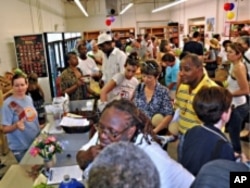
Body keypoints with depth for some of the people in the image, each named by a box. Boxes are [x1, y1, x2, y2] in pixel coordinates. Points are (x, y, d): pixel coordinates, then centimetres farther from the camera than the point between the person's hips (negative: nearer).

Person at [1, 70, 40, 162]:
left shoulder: (29, 98, 1)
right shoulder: (8, 104, -18)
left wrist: (39, 127, 8)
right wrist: (16, 126, -37)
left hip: (36, 142, 6)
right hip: (21, 148, -6)